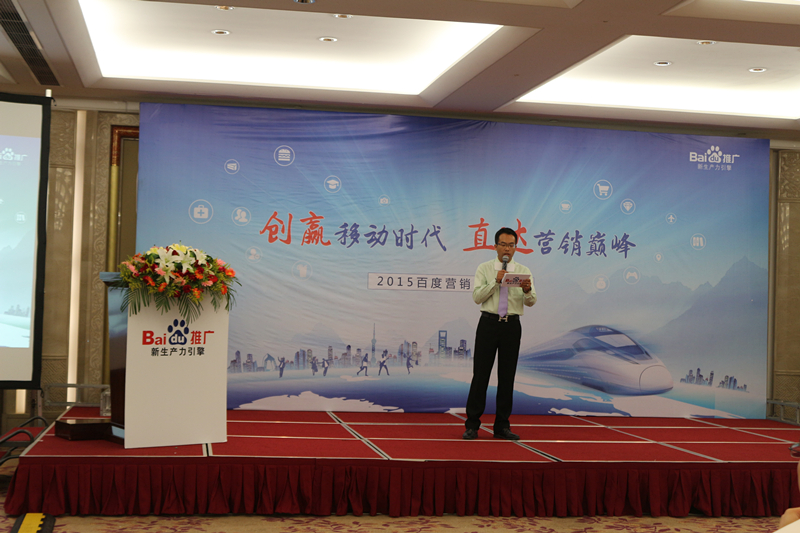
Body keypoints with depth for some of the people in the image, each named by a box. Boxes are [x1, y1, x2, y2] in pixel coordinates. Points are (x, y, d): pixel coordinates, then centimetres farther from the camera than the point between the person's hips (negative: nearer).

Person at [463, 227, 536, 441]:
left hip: (512, 325, 2)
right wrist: (496, 281, -18)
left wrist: (527, 290, -26)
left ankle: (502, 426, 13)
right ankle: (472, 425, 3)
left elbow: (531, 301, -3)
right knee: (480, 374, -2)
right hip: (489, 323, -2)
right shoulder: (484, 269, 4)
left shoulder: (523, 271, 7)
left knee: (507, 376, 5)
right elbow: (477, 297, -7)